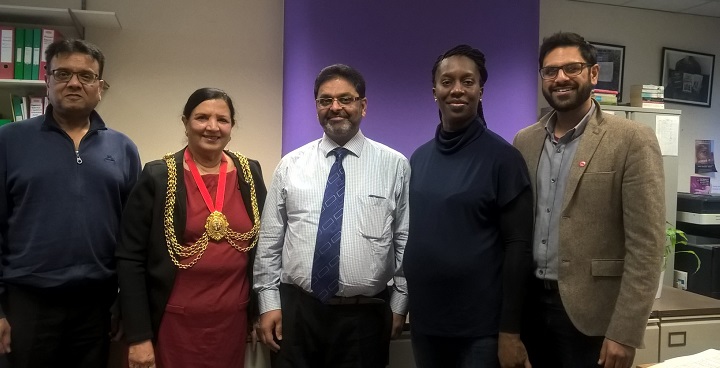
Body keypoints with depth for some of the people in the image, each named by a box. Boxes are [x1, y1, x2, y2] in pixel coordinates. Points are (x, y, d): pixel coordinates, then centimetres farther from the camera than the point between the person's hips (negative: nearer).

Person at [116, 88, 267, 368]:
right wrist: (138, 336, -9)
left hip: (232, 320, 3)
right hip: (175, 322, -3)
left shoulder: (250, 173, 2)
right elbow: (130, 259, -6)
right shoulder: (157, 177, -7)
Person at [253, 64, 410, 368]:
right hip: (296, 310, 1)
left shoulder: (394, 165, -1)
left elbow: (406, 241, 0)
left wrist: (399, 305, 0)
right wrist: (269, 303, 1)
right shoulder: (290, 165, 3)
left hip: (365, 315, -1)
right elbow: (269, 240, 4)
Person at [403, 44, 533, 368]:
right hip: (424, 322, 5)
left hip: (481, 327, -4)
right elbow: (411, 235, 9)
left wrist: (510, 330, -12)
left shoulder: (503, 157, -9)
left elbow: (518, 246, -10)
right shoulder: (418, 158, 5)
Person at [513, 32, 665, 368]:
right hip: (529, 302, 5)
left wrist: (624, 333, -15)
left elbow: (646, 246, -12)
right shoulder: (524, 141, 5)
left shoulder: (631, 141, -9)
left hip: (590, 313, -4)